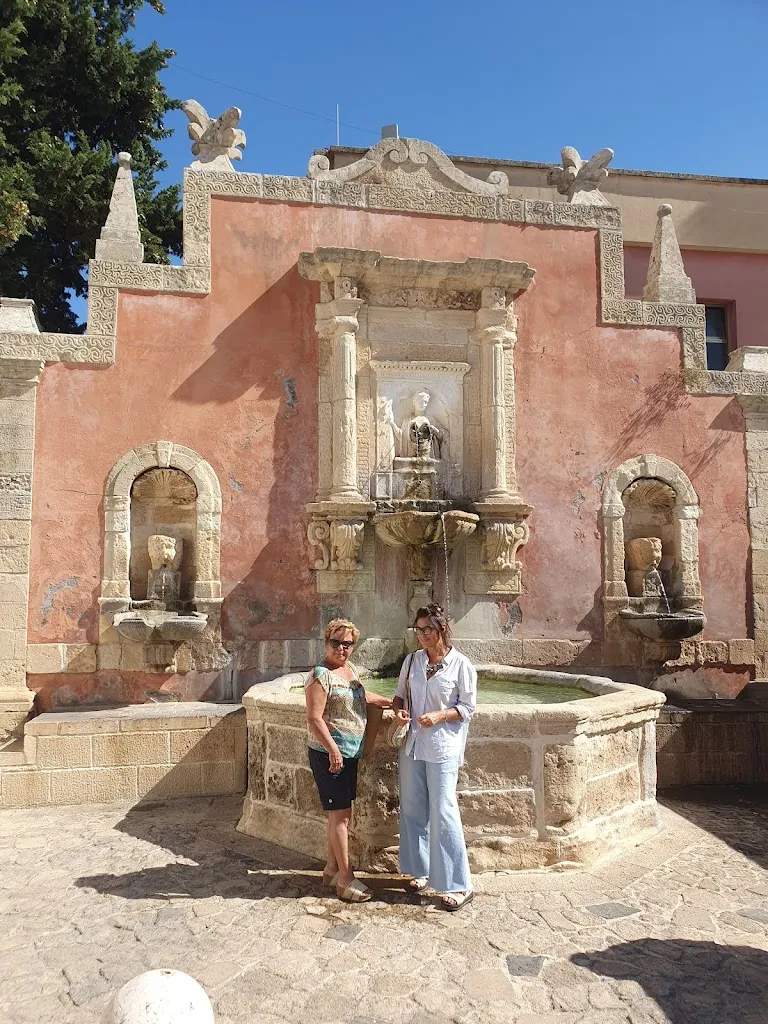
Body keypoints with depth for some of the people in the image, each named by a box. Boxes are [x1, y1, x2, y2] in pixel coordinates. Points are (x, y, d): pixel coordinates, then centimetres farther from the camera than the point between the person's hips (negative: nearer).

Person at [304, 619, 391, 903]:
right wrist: (332, 749, -23)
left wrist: (388, 702, 22)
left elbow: (361, 695, 28)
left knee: (341, 813, 15)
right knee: (340, 814, -3)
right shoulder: (321, 675, -17)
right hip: (329, 754, -9)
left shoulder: (349, 668, 10)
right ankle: (345, 877, 6)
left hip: (350, 753, 9)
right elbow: (314, 718, -21)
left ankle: (331, 868, 28)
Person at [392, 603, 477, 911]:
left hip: (443, 747, -5)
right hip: (412, 744, 5)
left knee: (442, 812, -5)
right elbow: (400, 694, 14)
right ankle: (421, 870, 31)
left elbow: (468, 706, -5)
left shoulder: (461, 665, -9)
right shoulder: (412, 660, 4)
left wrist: (438, 716, -18)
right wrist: (398, 709, -7)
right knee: (413, 809, 13)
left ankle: (459, 885, 8)